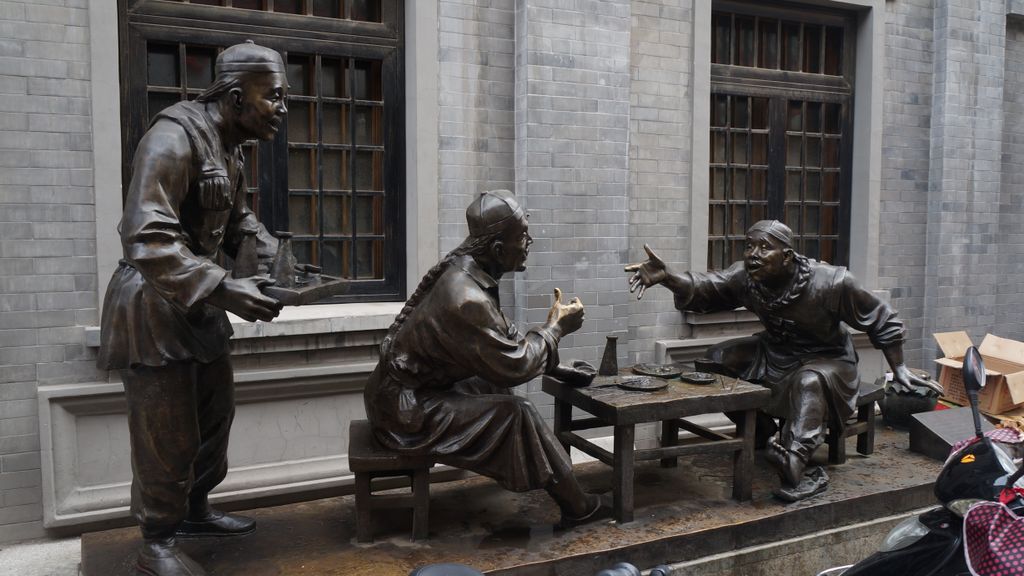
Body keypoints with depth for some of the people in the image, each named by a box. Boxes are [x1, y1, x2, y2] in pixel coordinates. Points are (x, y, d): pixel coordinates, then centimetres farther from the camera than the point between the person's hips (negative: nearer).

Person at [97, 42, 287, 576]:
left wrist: (278, 261, -1)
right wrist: (224, 290, -37)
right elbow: (147, 240, -31)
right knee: (166, 437, 0)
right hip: (154, 305, -9)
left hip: (198, 302, 9)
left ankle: (195, 510, 38)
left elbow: (240, 221, 17)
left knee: (215, 412, 19)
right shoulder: (173, 138, -23)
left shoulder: (229, 149, 7)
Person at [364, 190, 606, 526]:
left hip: (408, 390, 9)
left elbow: (505, 341, 9)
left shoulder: (463, 272, 1)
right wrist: (556, 328, -9)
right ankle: (575, 505, 1)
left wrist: (554, 367, 4)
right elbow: (514, 365, -21)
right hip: (407, 409, -9)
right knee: (515, 414, -14)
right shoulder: (466, 299, -28)